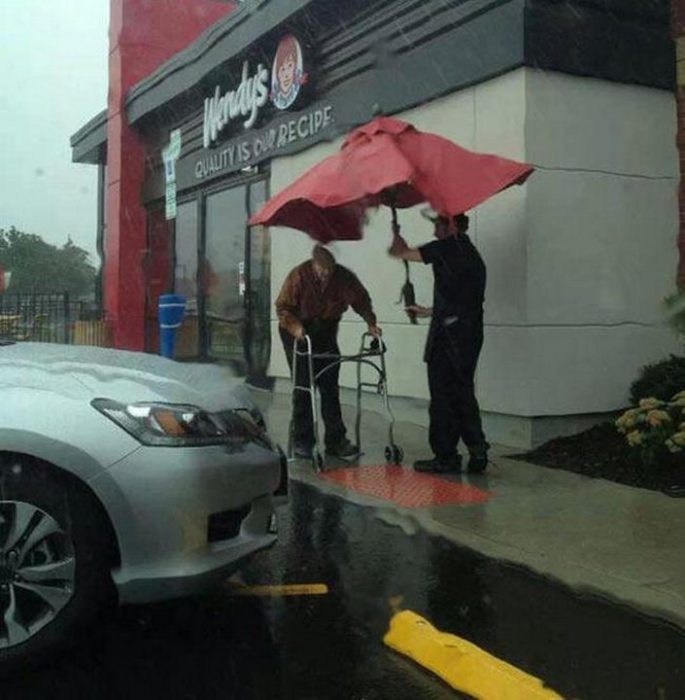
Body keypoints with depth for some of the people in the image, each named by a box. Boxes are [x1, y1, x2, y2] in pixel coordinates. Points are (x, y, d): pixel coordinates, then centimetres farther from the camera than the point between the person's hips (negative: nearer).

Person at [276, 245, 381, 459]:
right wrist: (295, 327, -31)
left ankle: (336, 440, 7)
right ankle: (302, 441, 5)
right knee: (303, 387, -4)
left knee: (330, 388, 2)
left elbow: (361, 300, 0)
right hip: (298, 335, -3)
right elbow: (283, 307, -16)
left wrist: (370, 323, -13)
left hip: (326, 335, 3)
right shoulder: (299, 276, -20)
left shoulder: (344, 277, -12)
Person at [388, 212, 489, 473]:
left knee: (442, 396, -1)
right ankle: (477, 449, 10)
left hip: (448, 333, -8)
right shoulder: (473, 255, 20)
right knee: (463, 393, 14)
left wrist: (396, 233, 18)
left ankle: (445, 456, 4)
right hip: (471, 332, 8)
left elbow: (399, 252, -2)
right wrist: (430, 311, 38)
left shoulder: (448, 248, -6)